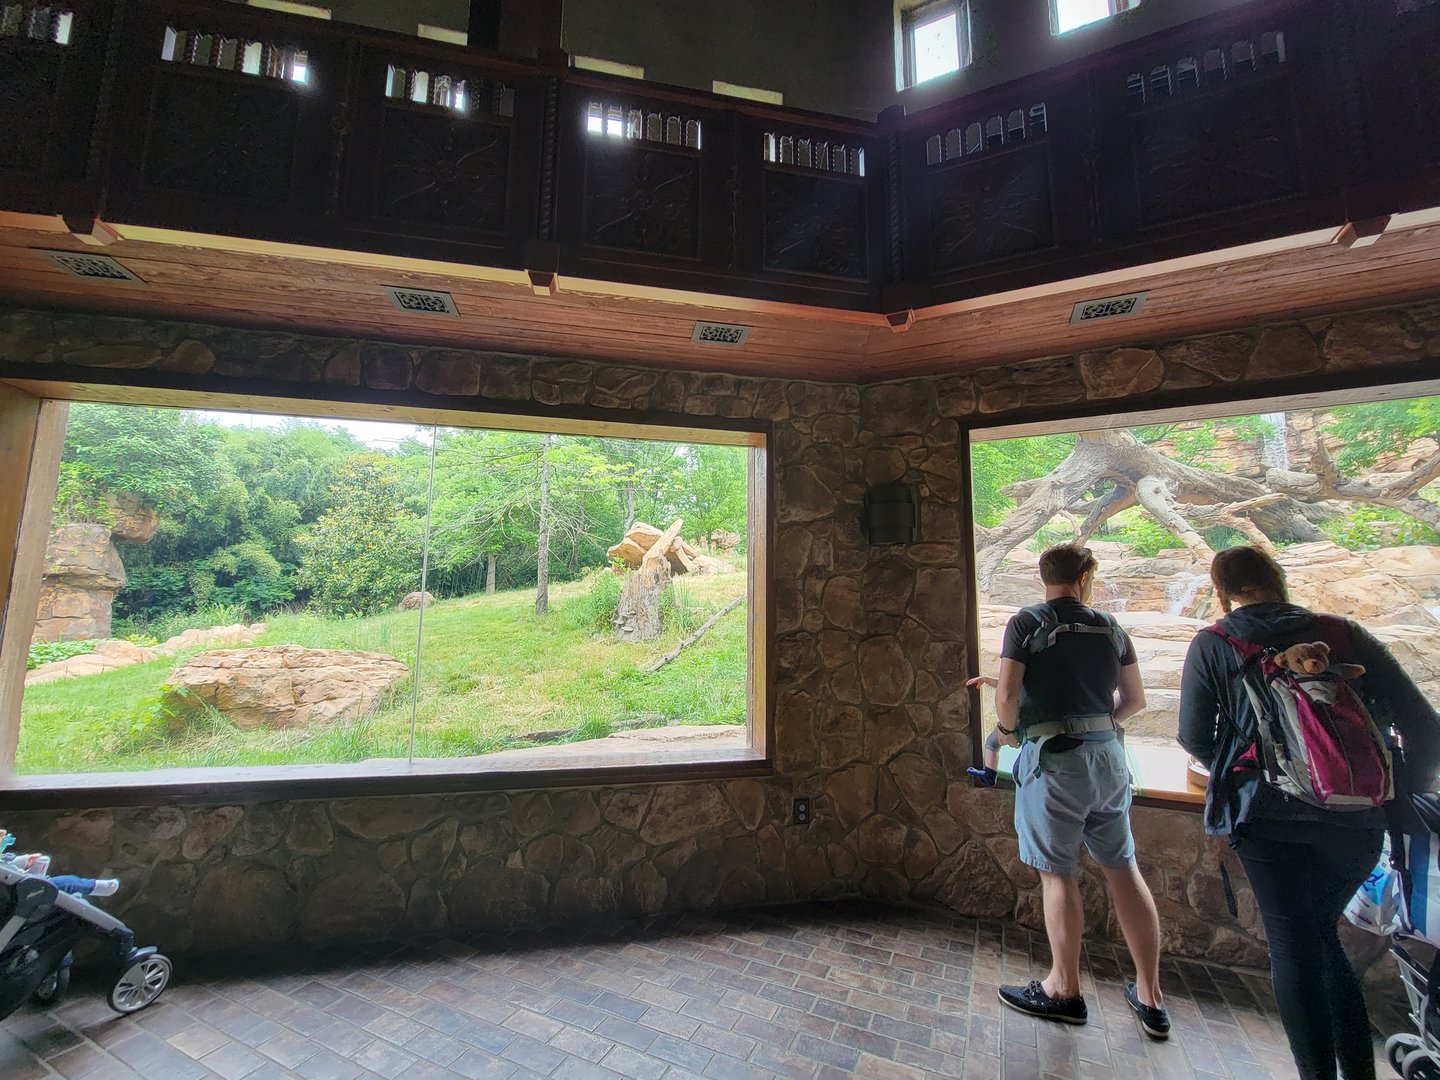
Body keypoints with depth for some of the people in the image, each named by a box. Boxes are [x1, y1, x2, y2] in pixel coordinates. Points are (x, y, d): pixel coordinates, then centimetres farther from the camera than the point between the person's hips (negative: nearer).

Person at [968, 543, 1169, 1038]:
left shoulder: (1027, 623, -8)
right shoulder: (1110, 627, 7)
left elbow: (1006, 694, -15)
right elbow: (1135, 699, 13)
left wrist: (1009, 729, 5)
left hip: (1053, 756, -5)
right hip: (1108, 754, 5)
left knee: (1058, 873, 6)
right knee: (1123, 868, 16)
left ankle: (1064, 991, 20)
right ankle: (1150, 997, 27)